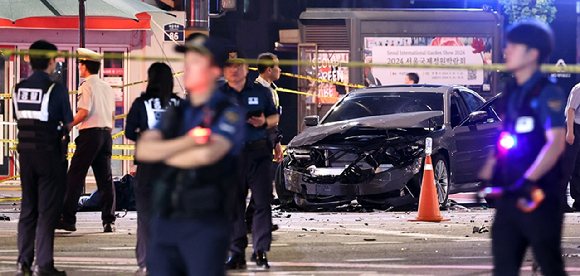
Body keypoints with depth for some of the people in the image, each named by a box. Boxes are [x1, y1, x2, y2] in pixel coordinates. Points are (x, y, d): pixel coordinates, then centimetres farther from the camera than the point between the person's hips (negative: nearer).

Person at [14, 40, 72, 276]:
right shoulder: (56, 89, -11)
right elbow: (69, 123, -5)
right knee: (48, 210, -2)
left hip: (26, 152, 5)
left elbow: (18, 119, 12)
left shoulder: (19, 88, 5)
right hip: (50, 154, -5)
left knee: (27, 209, 13)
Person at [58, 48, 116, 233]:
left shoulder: (87, 86, -8)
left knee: (75, 176, -4)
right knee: (105, 179, 7)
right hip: (106, 134, 7)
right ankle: (109, 221, 3)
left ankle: (68, 219, -6)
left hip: (90, 134, -7)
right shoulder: (107, 87, 14)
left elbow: (84, 113, -17)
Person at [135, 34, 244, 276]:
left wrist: (164, 153, -2)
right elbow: (142, 149, 0)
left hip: (205, 226, -5)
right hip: (164, 223, 6)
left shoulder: (229, 114, -3)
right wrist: (186, 142, -14)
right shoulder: (175, 113, 15)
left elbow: (207, 154, -19)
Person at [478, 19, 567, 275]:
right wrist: (485, 177, 13)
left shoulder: (547, 93, -10)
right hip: (511, 194, 8)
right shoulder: (511, 94, 13)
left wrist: (528, 180, -25)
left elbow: (556, 142, -18)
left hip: (540, 194, -8)